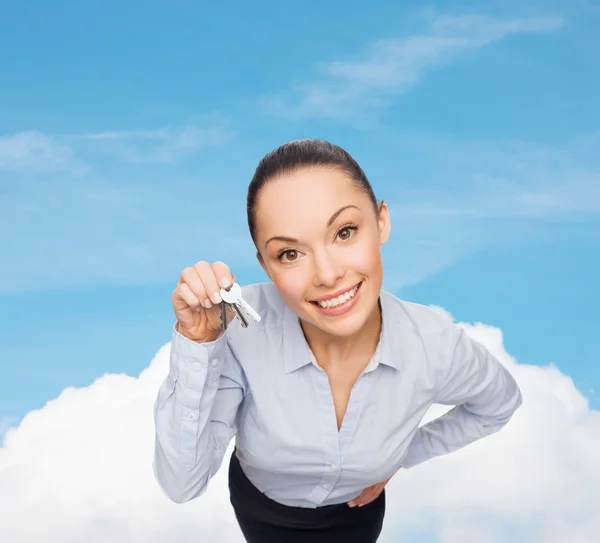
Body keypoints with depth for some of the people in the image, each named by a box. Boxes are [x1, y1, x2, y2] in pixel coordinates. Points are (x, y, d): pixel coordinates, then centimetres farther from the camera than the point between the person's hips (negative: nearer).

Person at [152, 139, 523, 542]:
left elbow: (500, 403, -7)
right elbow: (181, 483, -34)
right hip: (259, 505, 0)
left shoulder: (434, 344, -30)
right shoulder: (240, 328, -36)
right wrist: (197, 343, -45)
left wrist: (402, 454, -4)